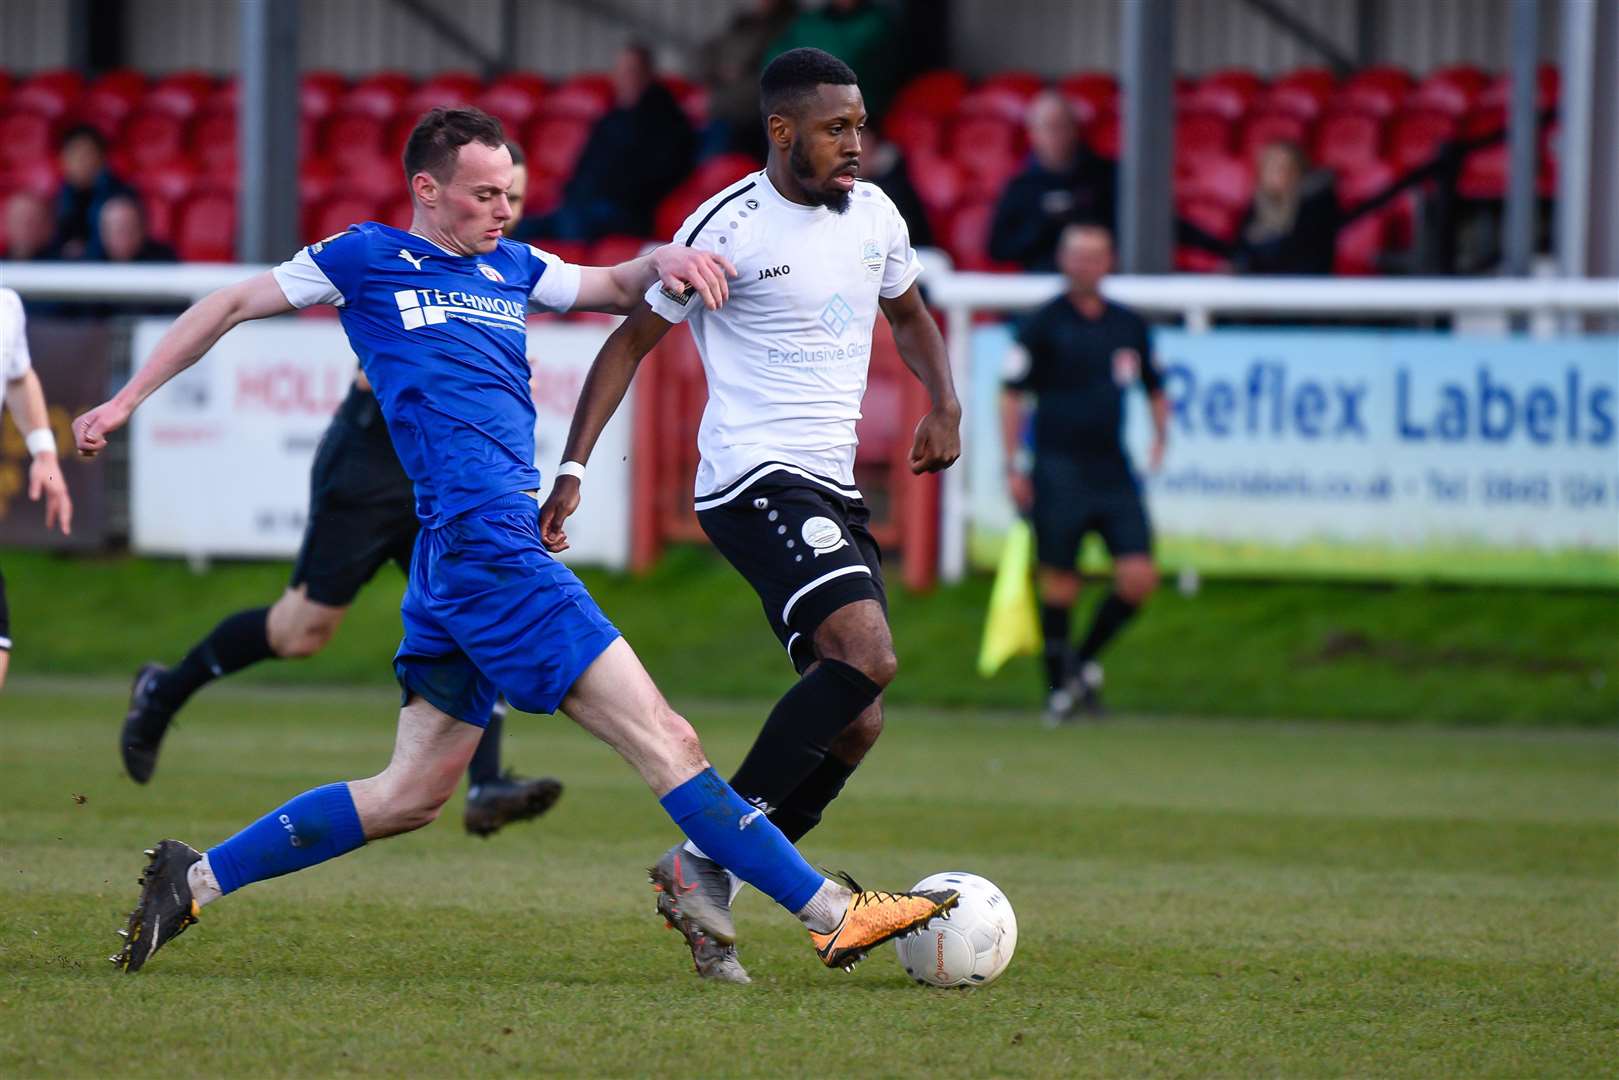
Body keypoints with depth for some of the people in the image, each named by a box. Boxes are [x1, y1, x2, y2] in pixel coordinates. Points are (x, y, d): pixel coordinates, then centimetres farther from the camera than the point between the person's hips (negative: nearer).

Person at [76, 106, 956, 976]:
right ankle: (833, 915, -10)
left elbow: (614, 289, 29)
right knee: (667, 744, -9)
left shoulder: (511, 267, 20)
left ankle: (193, 880, 15)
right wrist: (126, 401, 10)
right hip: (482, 540, -9)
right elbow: (232, 306, 11)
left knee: (411, 794, 12)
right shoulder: (368, 258, 3)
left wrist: (665, 262, 5)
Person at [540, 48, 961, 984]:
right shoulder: (729, 229, -10)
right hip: (755, 478, -8)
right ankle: (706, 856, -22)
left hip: (833, 486, 8)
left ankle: (707, 894, 13)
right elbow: (633, 340, -5)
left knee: (854, 724, 4)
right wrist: (573, 469, -11)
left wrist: (945, 407, 11)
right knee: (867, 653, -27)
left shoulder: (875, 215, 10)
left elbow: (909, 314, 29)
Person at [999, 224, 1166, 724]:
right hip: (1059, 471, -4)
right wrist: (1015, 465, -7)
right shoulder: (1044, 324, -1)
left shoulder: (1130, 326, 12)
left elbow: (1154, 386, 26)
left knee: (1138, 579, -7)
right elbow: (1013, 393, -1)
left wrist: (1160, 434, 8)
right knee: (1060, 585, -3)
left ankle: (1084, 660, 16)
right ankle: (1059, 686, 11)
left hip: (1114, 472, 4)